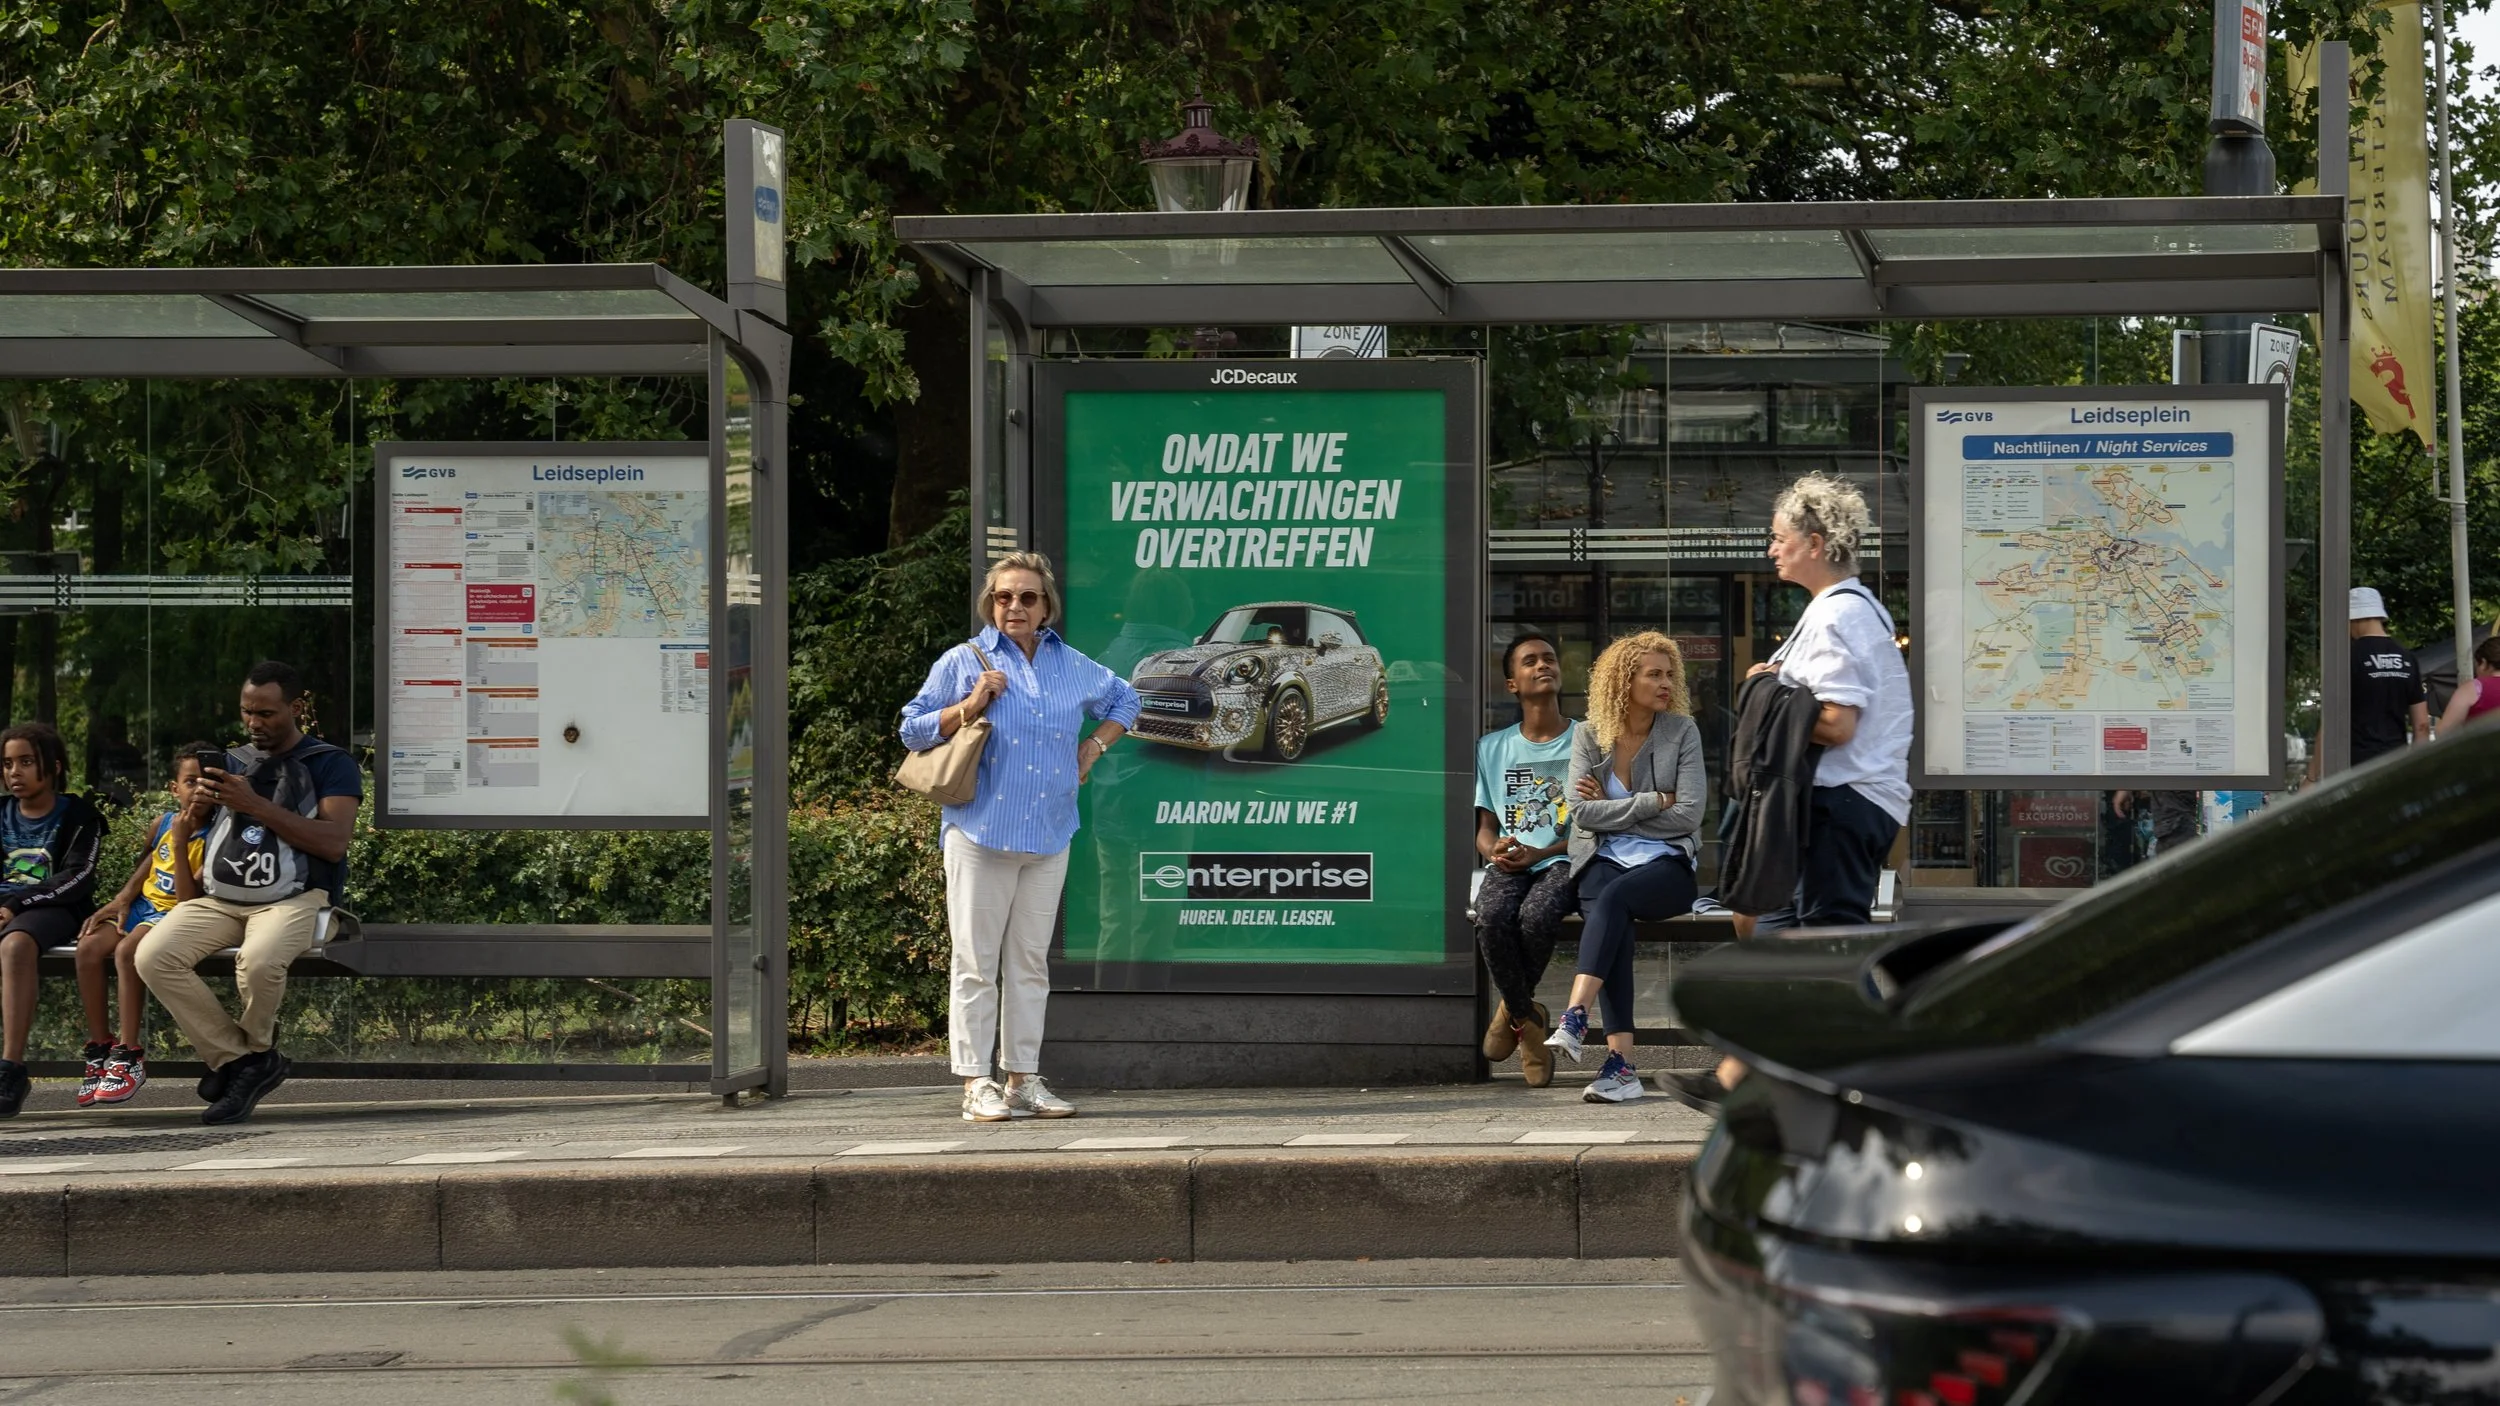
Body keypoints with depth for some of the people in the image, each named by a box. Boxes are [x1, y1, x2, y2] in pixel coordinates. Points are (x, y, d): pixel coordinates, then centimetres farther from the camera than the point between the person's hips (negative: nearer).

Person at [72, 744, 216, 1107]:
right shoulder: (163, 824, 6)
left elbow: (189, 899, -20)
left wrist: (180, 843, -23)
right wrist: (122, 899, 9)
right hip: (143, 909, 6)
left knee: (127, 950, -34)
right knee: (89, 947, -22)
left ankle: (130, 1055, -29)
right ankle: (99, 1047, -14)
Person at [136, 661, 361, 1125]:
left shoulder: (330, 764, 4)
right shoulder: (229, 763, 20)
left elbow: (334, 842, -11)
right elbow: (177, 837, 22)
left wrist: (255, 805, -15)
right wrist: (191, 813, -4)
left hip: (293, 898, -5)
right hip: (219, 898, 5)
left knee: (258, 961, -38)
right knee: (153, 957, -24)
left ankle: (256, 1050, -4)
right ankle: (235, 1058, -12)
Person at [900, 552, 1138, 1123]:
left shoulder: (1074, 667, 13)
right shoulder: (963, 662, 2)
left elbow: (1124, 700, 31)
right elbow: (913, 730, 3)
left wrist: (1094, 746, 15)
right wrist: (969, 706, -11)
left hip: (1048, 836, 4)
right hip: (981, 833, -4)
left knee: (1030, 963, 7)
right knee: (977, 962, -4)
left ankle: (1024, 1079, 12)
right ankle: (976, 1084, -3)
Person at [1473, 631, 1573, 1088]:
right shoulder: (1493, 748, 19)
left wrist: (1539, 853, -12)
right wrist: (1494, 850, -9)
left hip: (1564, 862, -2)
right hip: (1509, 866, 2)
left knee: (1536, 915, -36)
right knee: (1492, 916, -34)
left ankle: (1513, 1009, -7)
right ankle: (1530, 1021, -13)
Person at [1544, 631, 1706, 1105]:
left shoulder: (1681, 731, 3)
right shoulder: (1588, 735, 7)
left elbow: (1688, 815, -6)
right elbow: (1582, 812, -4)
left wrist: (1612, 807, -4)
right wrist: (1652, 802, -9)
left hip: (1667, 865, -1)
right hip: (1604, 861, 1)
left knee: (1613, 897, -35)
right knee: (1614, 921, -33)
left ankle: (1574, 1020, -50)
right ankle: (1621, 1063, -43)